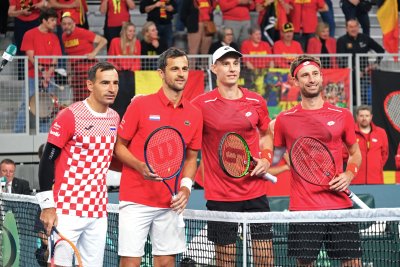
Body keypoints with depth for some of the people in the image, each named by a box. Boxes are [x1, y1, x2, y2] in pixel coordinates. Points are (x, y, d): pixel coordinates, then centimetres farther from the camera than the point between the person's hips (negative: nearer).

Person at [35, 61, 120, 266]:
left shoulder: (115, 118, 9)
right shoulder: (69, 116, -10)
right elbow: (47, 161, -9)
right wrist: (47, 205, -13)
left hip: (98, 212, 6)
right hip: (67, 210, -6)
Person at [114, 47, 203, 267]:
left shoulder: (194, 114, 8)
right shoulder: (140, 105, -3)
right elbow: (119, 147, 1)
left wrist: (186, 185, -2)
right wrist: (141, 167, -17)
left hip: (171, 203, 4)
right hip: (136, 200, -4)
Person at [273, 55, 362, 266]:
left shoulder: (342, 116, 7)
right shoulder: (285, 120, 5)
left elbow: (355, 153, 18)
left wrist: (349, 174, 1)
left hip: (339, 204, 1)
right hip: (303, 208, -1)